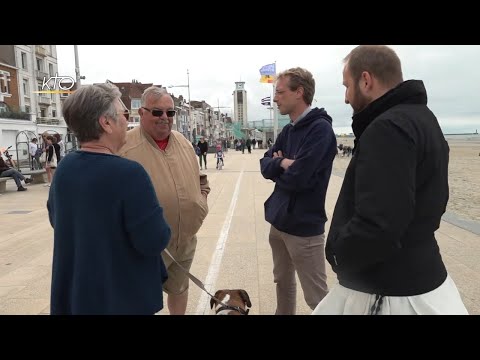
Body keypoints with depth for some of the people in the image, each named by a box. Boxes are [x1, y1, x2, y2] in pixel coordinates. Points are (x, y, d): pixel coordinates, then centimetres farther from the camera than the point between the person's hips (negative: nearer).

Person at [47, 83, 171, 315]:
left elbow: (56, 220, 12)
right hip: (123, 297, -6)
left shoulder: (63, 169, -3)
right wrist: (155, 217, -6)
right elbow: (154, 242, -25)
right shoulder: (129, 173, -27)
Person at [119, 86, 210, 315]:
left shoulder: (183, 143, 5)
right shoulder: (125, 146, -14)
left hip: (185, 240, 5)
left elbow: (200, 178, 17)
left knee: (179, 288, 24)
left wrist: (201, 201, 3)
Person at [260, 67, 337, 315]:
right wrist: (283, 163, -14)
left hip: (303, 225, -8)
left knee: (317, 297, 4)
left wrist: (278, 166, -4)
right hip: (279, 220, 8)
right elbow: (265, 164, 6)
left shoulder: (320, 128, -17)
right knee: (283, 282, 21)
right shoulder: (288, 130, 10)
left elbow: (298, 177, -24)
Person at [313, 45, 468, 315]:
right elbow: (432, 202, 17)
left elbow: (376, 225, -32)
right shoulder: (421, 118, 11)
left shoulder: (388, 128, -23)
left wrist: (338, 253, -13)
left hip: (391, 293, -9)